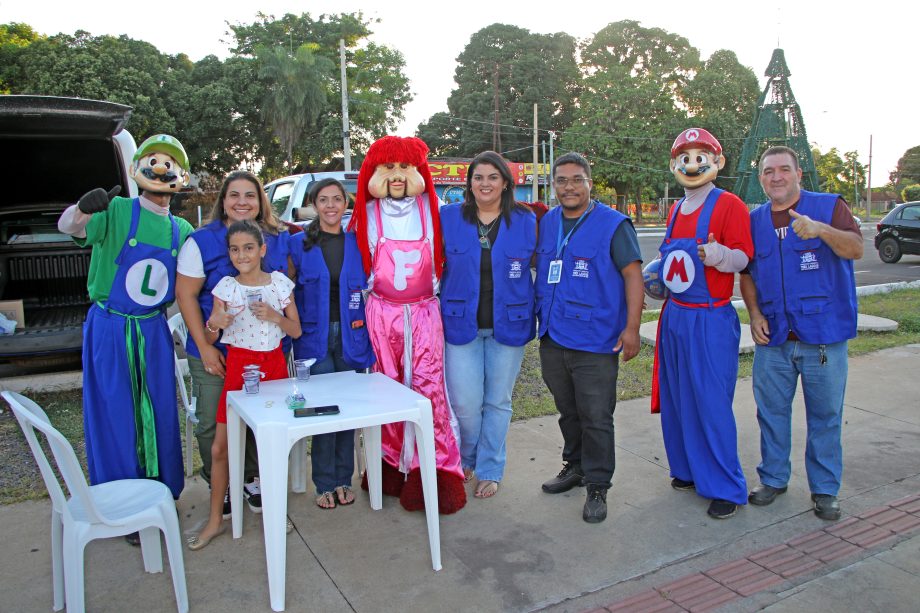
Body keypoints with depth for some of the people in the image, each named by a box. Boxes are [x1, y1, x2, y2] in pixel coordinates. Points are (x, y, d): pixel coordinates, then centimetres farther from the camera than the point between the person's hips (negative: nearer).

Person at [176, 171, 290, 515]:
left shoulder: (279, 240, 4)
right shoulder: (202, 241, -4)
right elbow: (186, 295, -6)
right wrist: (205, 347, -11)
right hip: (215, 352, -2)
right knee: (213, 422, 5)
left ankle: (252, 479, 31)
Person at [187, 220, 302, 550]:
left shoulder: (280, 283, 0)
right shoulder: (225, 287, 0)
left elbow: (296, 330, 5)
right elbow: (209, 340, 4)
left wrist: (275, 316, -14)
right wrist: (214, 324, -19)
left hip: (274, 364, 0)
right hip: (239, 365, 0)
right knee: (220, 446, 0)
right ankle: (215, 519, 15)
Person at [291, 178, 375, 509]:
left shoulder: (357, 243, 6)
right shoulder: (299, 244, 3)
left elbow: (369, 289, 10)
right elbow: (291, 293, 5)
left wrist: (367, 332, 3)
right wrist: (294, 334, -1)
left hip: (350, 335, 2)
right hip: (315, 336, -1)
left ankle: (343, 479, 21)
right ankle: (325, 484, 13)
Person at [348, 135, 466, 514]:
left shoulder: (430, 209, 4)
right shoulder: (368, 213, 6)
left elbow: (443, 254, 13)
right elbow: (358, 259, 14)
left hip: (424, 313, -1)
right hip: (382, 313, 1)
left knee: (429, 387, -7)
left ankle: (438, 472, 3)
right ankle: (392, 466, 19)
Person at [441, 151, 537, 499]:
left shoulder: (526, 221, 2)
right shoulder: (448, 218, 1)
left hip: (508, 324, 1)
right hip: (461, 323, 0)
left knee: (498, 402, 10)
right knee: (465, 403, -1)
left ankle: (489, 470, 28)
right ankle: (467, 458, 30)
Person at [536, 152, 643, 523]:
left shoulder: (613, 224, -6)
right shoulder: (546, 224, 9)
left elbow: (633, 275, -9)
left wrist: (631, 328, -16)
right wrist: (537, 317, 11)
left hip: (594, 341, -5)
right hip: (552, 338, 6)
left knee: (596, 418, 1)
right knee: (568, 411, 19)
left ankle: (597, 486, 14)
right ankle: (575, 466, 37)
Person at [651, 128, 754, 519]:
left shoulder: (729, 205, -7)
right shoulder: (676, 211, 14)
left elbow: (742, 258, -16)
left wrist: (720, 254, -36)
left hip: (711, 320, -7)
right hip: (674, 315, 7)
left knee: (711, 403, -5)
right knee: (676, 399, 13)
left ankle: (726, 487, 9)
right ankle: (688, 470, 29)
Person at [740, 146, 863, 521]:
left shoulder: (829, 206, -2)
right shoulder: (754, 220, 10)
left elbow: (856, 249, -17)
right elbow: (746, 273, 15)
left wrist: (821, 229, -35)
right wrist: (754, 313, 0)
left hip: (824, 335, -3)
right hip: (772, 336, 3)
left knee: (825, 415, 7)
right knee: (771, 411, 12)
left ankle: (825, 489, 23)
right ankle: (773, 478, 29)